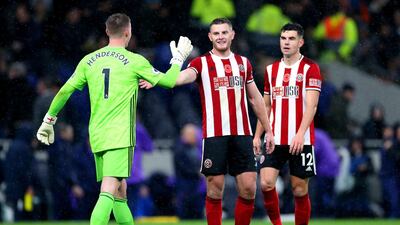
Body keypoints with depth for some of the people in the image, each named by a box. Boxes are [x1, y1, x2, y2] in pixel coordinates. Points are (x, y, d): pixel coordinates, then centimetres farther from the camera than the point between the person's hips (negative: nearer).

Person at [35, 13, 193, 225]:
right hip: (120, 136, -6)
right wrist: (178, 59, 23)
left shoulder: (89, 61, 9)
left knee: (120, 193, 16)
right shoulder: (135, 61, -3)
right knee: (109, 193, -16)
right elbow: (168, 81, 5)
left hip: (96, 135, 6)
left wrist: (49, 120, 22)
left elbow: (64, 92, 10)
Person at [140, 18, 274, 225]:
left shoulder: (243, 63, 14)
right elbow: (185, 75, -21)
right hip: (214, 135, -3)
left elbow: (255, 98, 21)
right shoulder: (202, 63, 1)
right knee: (215, 189, -2)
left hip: (242, 134, 3)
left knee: (248, 188, -2)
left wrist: (268, 130, 20)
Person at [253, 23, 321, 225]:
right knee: (266, 183, -11)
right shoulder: (271, 69, 13)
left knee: (300, 190, 0)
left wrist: (300, 134, -24)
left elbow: (311, 105, -12)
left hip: (300, 141, -4)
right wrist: (257, 136, 14)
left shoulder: (310, 68, -3)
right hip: (275, 140, 4)